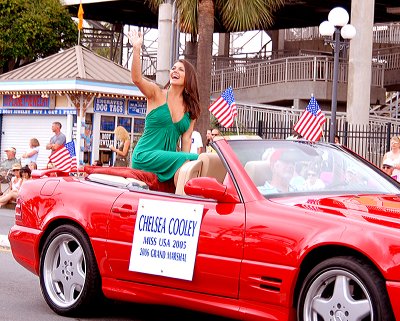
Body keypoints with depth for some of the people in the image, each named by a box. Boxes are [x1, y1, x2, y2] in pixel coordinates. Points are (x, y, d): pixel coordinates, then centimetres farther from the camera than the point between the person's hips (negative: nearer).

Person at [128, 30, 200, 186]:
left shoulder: (191, 108, 12)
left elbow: (186, 139, 7)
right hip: (145, 156, -4)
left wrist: (186, 161, -9)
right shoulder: (157, 94, 0)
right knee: (182, 160, -28)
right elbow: (137, 79, -19)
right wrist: (136, 49, -30)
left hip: (168, 158, 4)